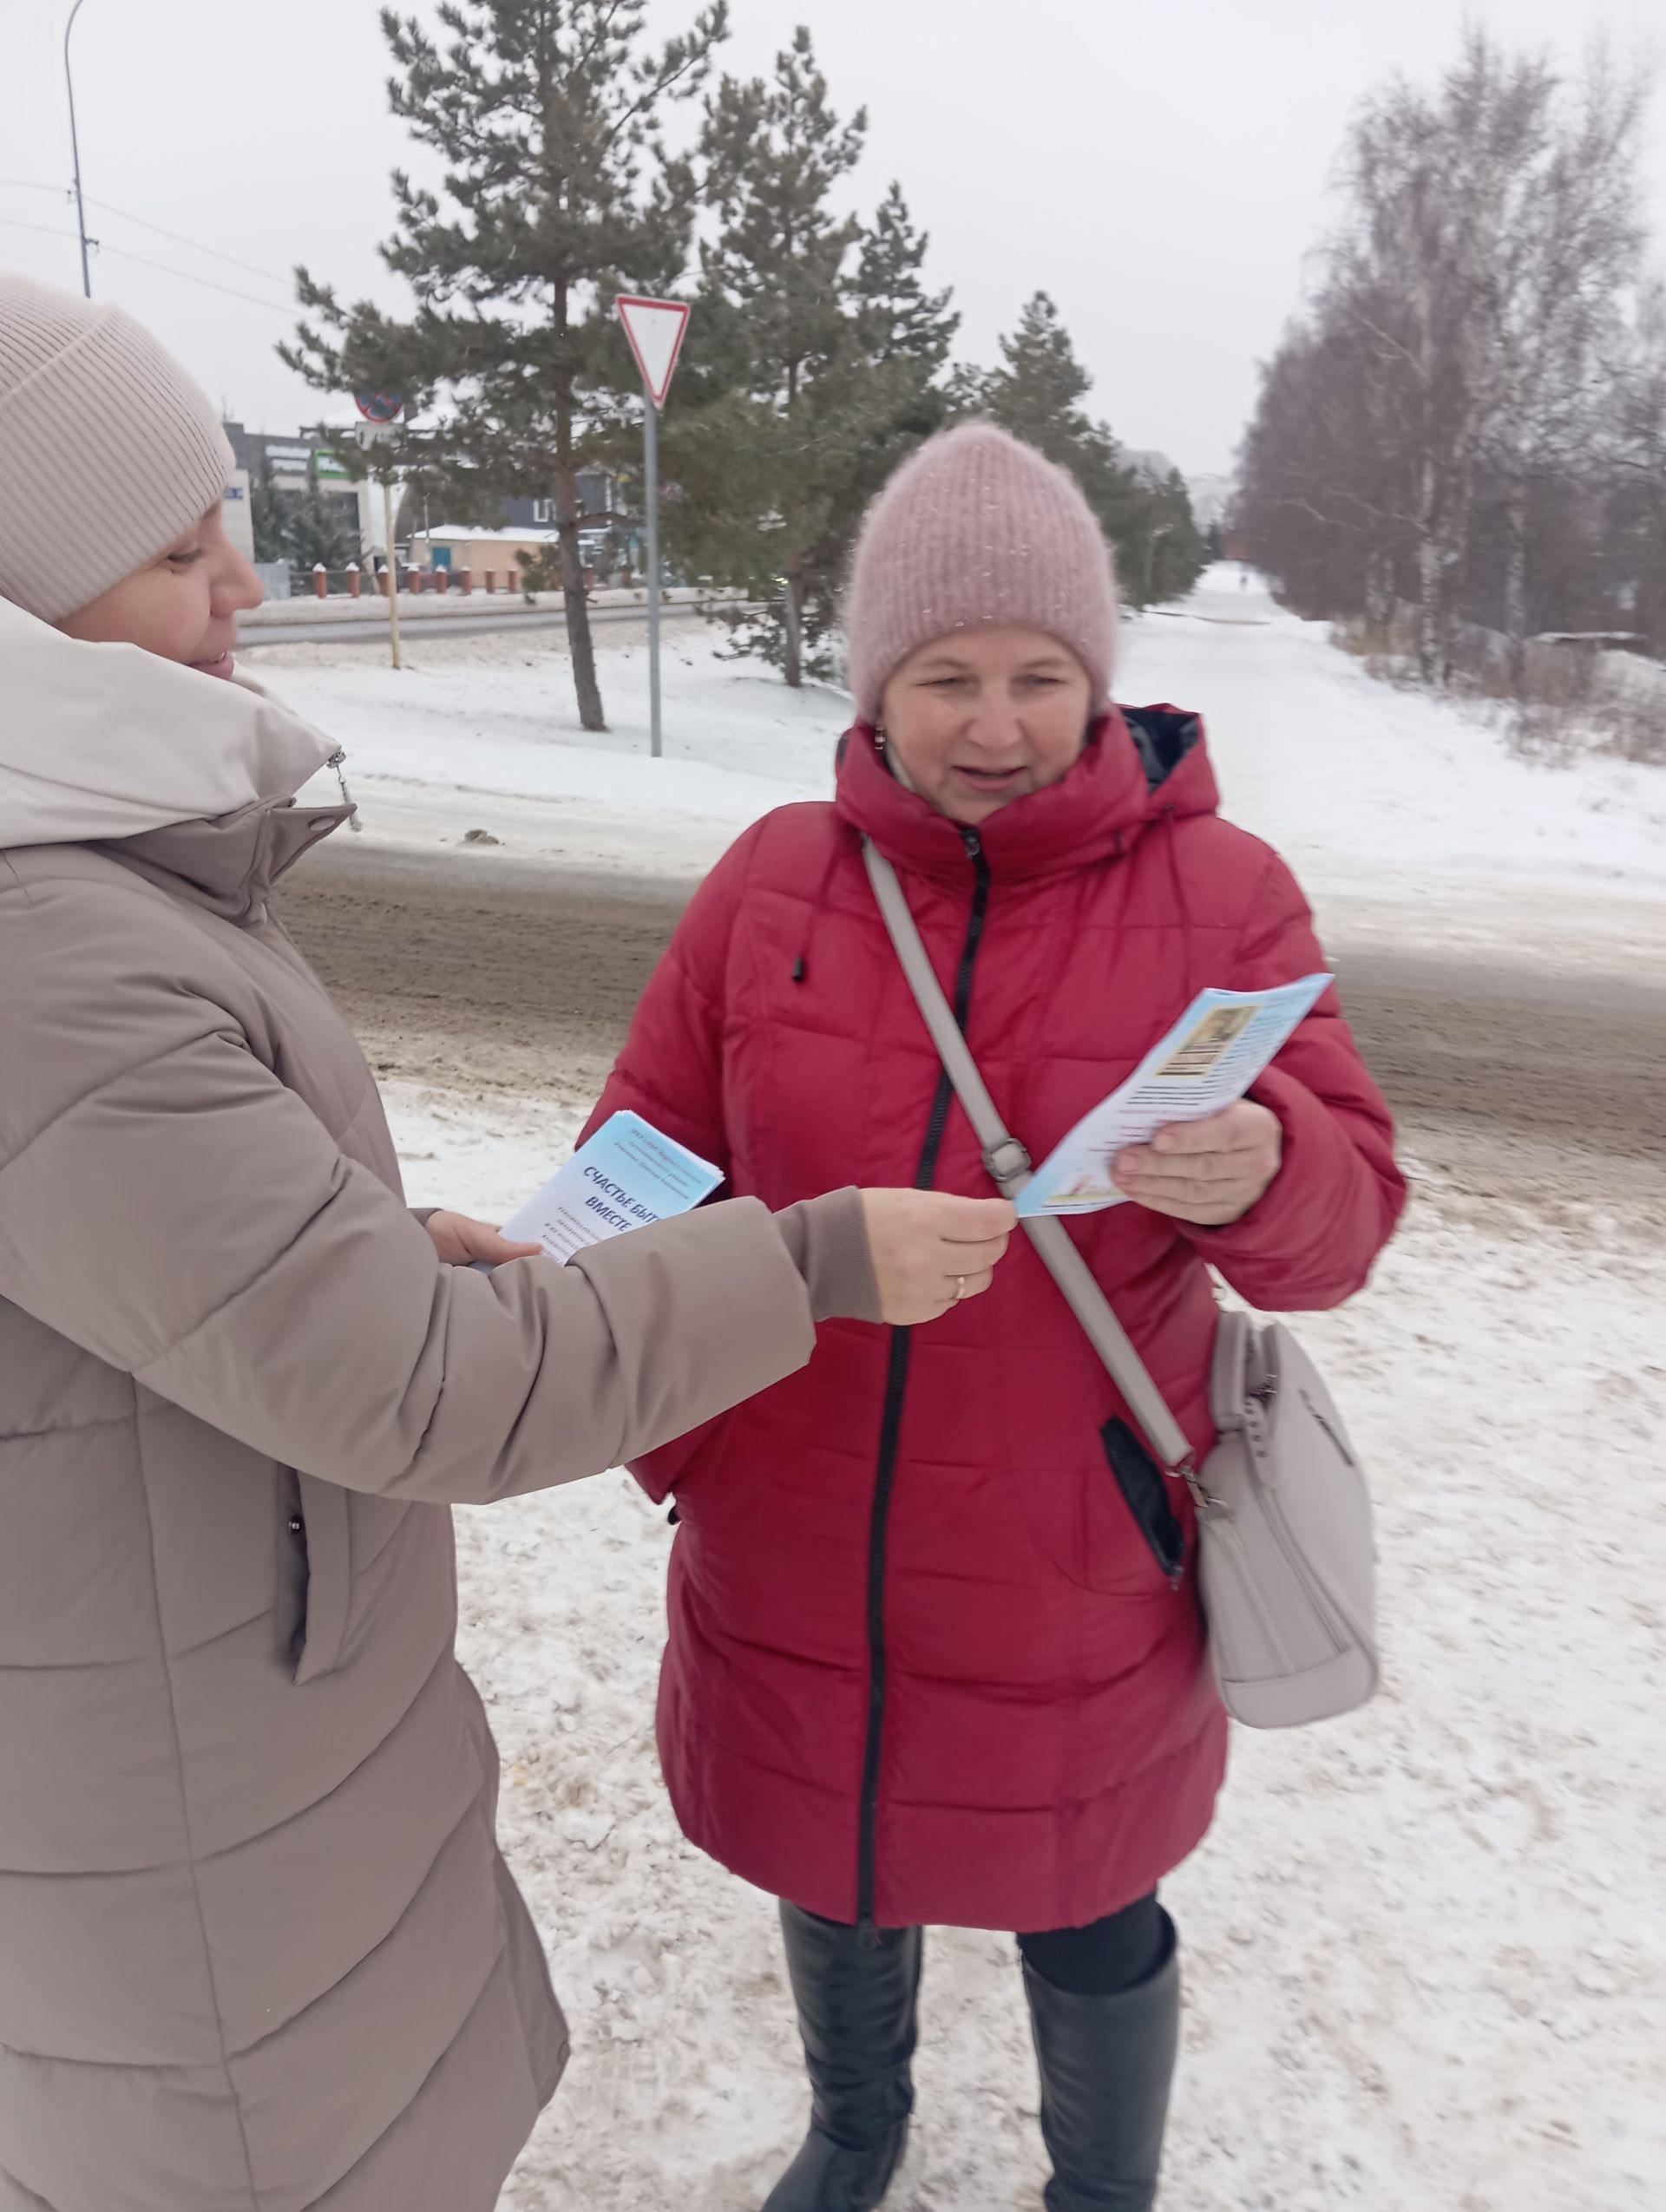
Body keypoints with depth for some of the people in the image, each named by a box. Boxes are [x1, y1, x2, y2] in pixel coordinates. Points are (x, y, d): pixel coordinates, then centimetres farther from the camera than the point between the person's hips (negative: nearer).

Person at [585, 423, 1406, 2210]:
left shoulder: (1219, 890, -10)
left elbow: (1345, 1216, -12)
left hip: (1072, 1577, -2)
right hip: (794, 1553, 3)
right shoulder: (773, 880, -5)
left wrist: (1261, 1176, -34)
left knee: (1085, 1917, 20)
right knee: (831, 1864, 26)